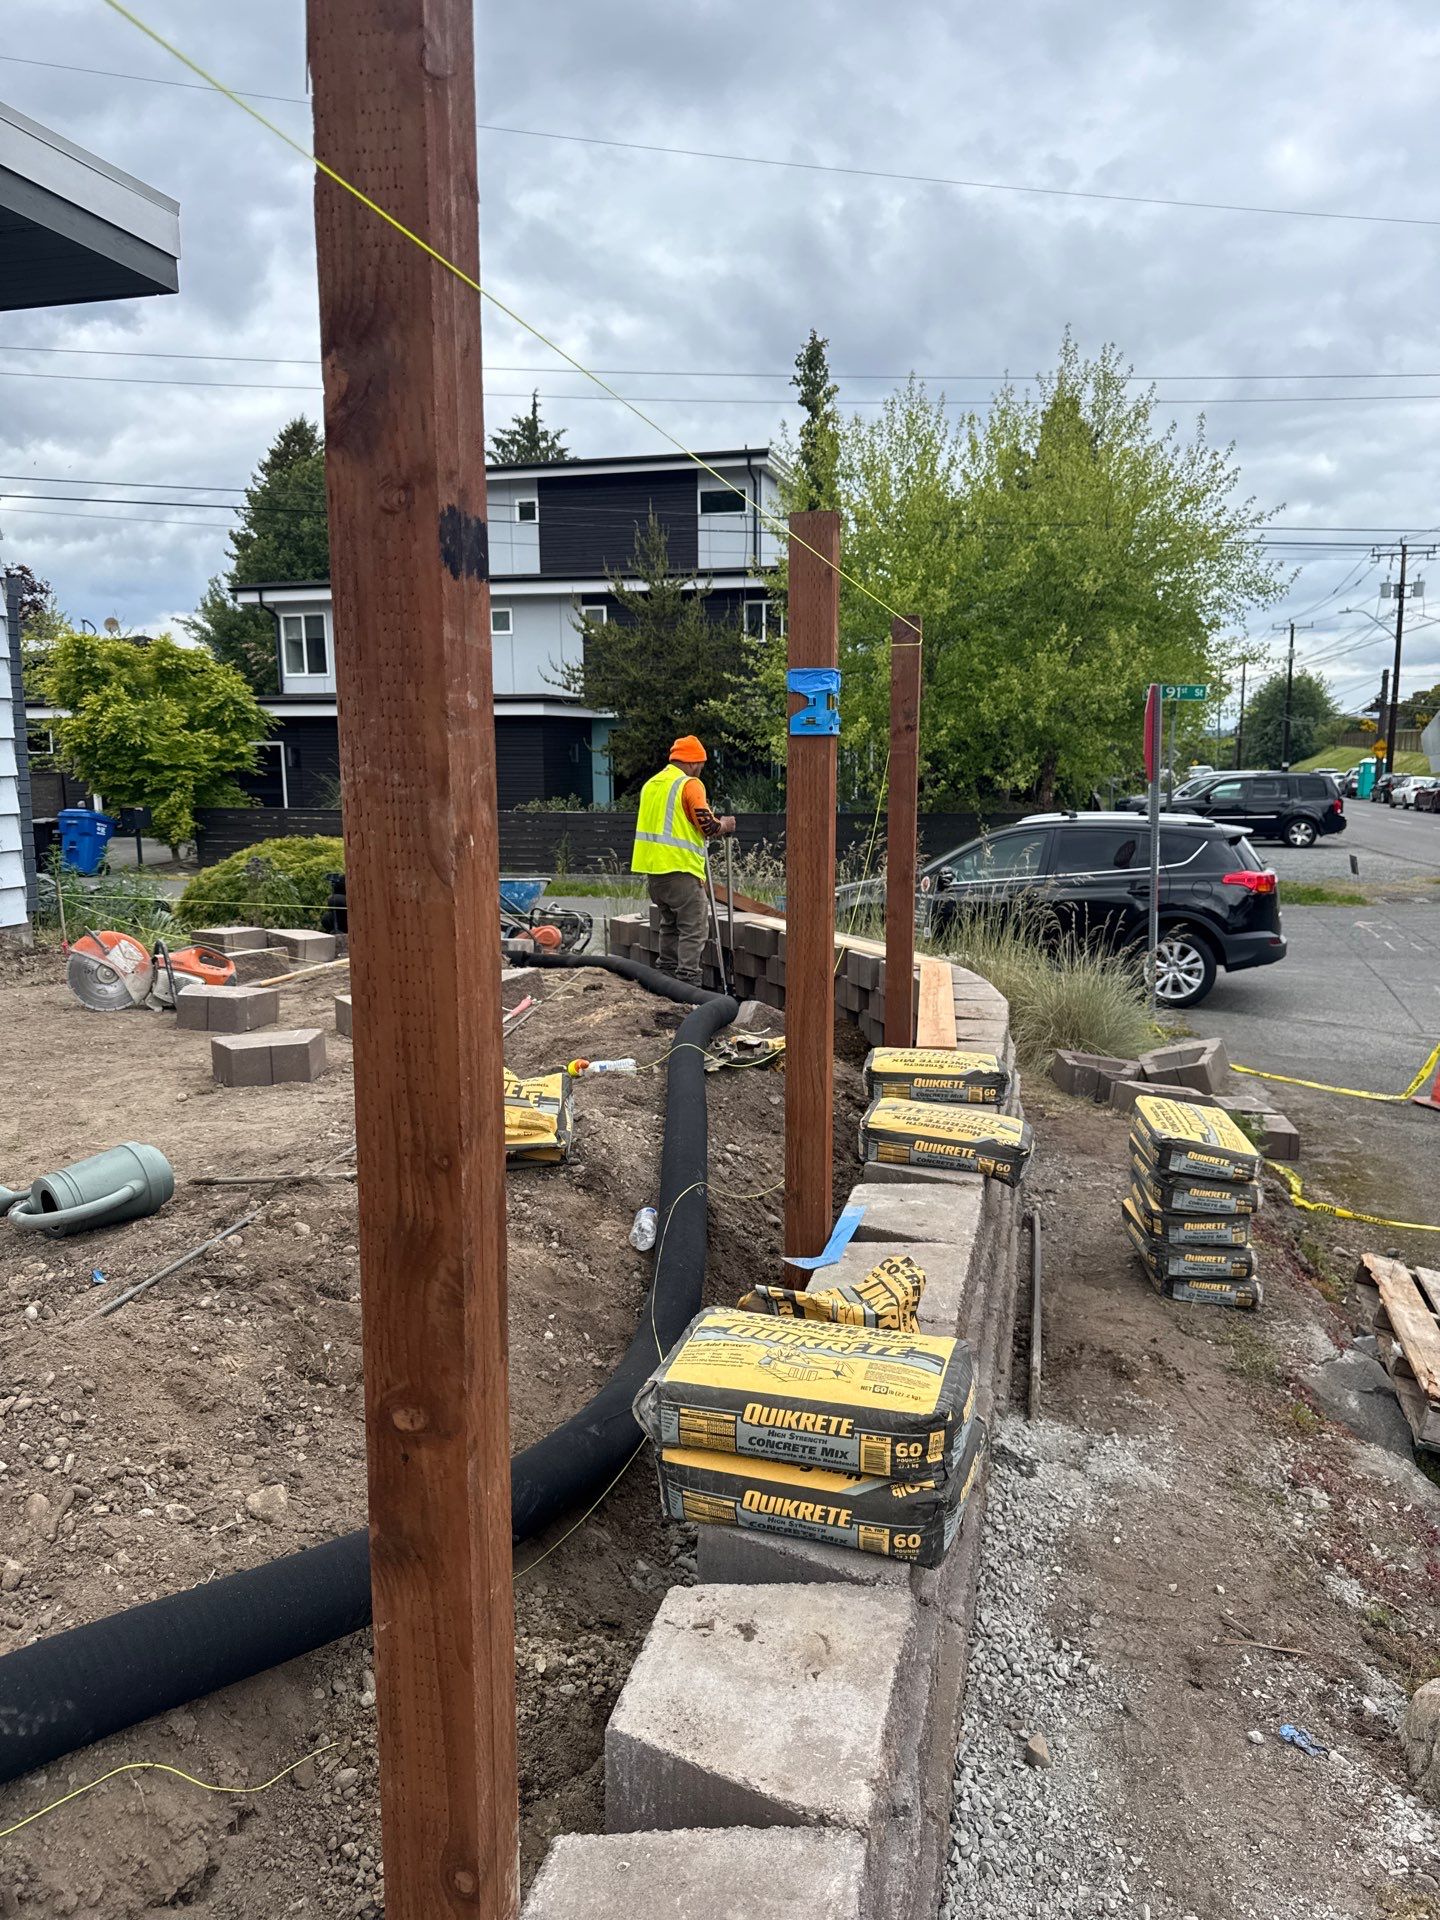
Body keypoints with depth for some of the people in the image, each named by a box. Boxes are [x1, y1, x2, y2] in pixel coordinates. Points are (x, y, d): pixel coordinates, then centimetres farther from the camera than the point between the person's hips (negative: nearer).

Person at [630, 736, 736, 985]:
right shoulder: (690, 784, -9)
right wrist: (725, 825, 7)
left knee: (670, 922, 21)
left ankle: (667, 972, 25)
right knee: (694, 926, -4)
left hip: (652, 865, 8)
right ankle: (687, 979, -10)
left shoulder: (651, 784, 16)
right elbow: (708, 825, -14)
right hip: (680, 867, -8)